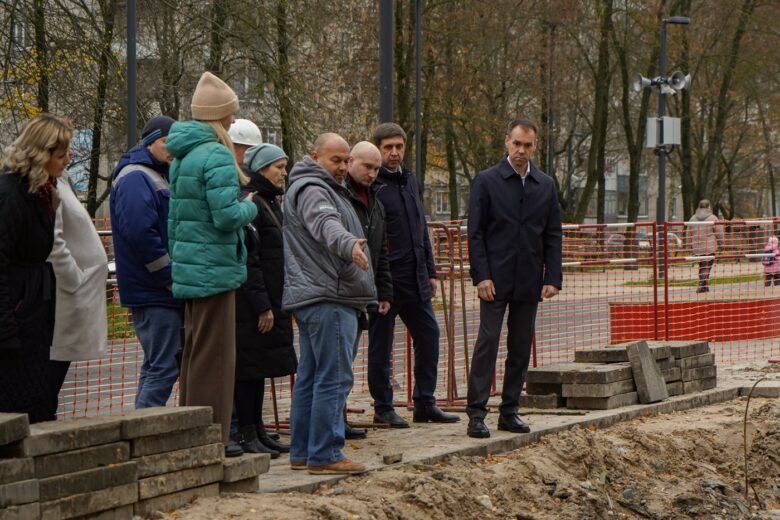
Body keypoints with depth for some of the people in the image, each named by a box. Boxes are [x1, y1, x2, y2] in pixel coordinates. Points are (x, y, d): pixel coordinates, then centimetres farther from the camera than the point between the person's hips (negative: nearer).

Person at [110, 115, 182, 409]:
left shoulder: (158, 176, 20)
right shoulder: (135, 178, -12)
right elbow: (140, 232, -23)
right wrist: (170, 278, -17)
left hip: (158, 293, 10)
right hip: (155, 295, -10)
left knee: (156, 367, 14)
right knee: (164, 368, -12)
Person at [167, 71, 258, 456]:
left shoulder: (181, 156, 13)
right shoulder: (216, 156, -16)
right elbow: (227, 215, -22)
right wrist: (250, 207, -2)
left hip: (188, 267, 9)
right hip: (215, 268, -9)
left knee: (194, 350, 16)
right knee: (214, 353, -3)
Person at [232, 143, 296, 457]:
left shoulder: (271, 202, 17)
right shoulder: (249, 203, -14)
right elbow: (248, 260, -19)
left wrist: (277, 304, 19)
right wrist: (262, 306, -20)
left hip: (270, 301, 10)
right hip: (251, 304, -10)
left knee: (260, 367, 12)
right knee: (249, 367, -4)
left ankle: (257, 431, 18)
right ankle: (247, 435, 0)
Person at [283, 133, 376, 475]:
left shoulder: (324, 189, 24)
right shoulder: (311, 190, -12)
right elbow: (326, 225, -32)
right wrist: (349, 245, -50)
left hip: (317, 298, 11)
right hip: (328, 299, -11)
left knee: (310, 377, 13)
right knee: (334, 378, -12)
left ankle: (302, 453, 18)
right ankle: (325, 455, -13)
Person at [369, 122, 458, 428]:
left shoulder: (410, 182, 15)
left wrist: (430, 271, 19)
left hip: (415, 279, 7)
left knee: (428, 336, 7)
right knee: (381, 344, 1)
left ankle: (425, 403, 15)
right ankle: (383, 407, 10)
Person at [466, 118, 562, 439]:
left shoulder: (545, 185, 11)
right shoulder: (486, 181, 0)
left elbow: (553, 235, 11)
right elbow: (475, 233, -3)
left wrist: (553, 277, 2)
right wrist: (481, 276, -11)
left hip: (529, 281, 4)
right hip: (496, 279, -4)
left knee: (521, 348, 6)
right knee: (487, 343, -8)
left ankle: (510, 412, 13)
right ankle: (476, 413, -7)